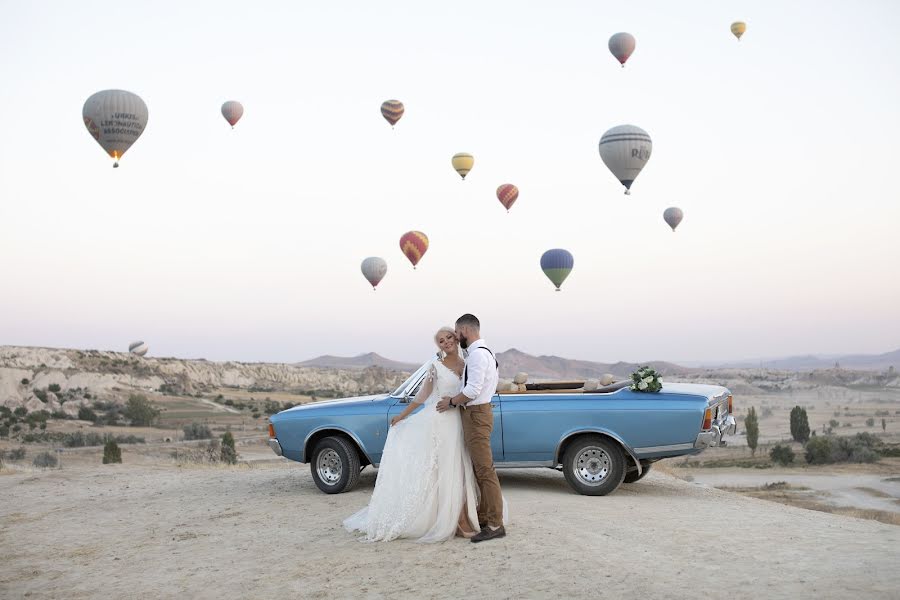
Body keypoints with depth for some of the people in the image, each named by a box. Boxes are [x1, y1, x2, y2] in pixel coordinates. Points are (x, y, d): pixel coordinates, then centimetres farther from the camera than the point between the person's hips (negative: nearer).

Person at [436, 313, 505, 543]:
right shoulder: (485, 352, 16)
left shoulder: (477, 354, -17)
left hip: (476, 415, -11)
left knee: (485, 470, -9)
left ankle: (495, 524, -7)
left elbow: (472, 391, -23)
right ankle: (483, 519, 21)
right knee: (479, 469, 15)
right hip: (478, 412, 11)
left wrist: (451, 402, -8)